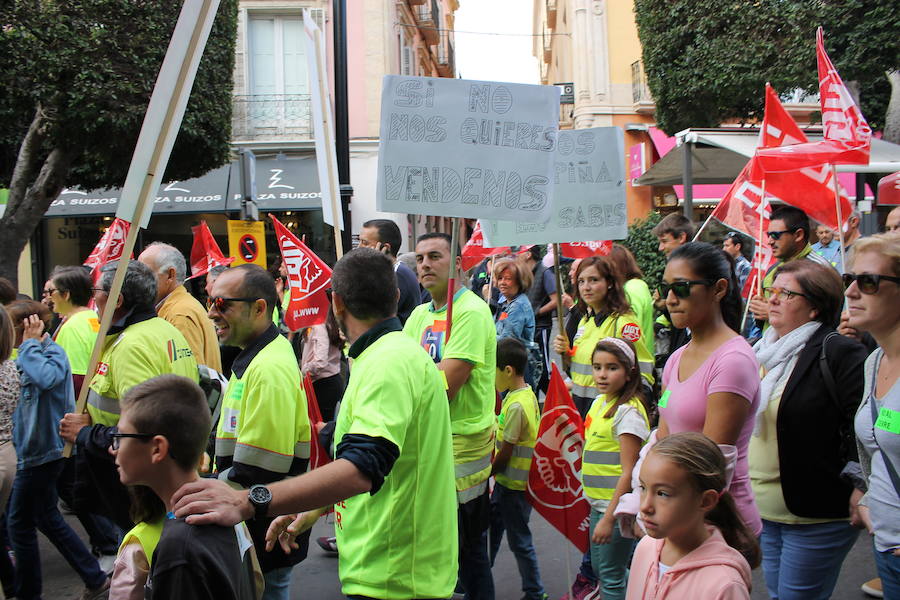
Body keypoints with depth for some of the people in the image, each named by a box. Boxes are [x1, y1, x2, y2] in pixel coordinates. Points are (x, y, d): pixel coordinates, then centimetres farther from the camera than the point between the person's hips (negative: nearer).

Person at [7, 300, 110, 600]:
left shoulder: (53, 353, -16)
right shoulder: (31, 356, 10)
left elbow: (46, 378, -39)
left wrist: (31, 344, -26)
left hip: (40, 452, -10)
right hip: (35, 450, 10)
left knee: (19, 524, 3)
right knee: (47, 519, 17)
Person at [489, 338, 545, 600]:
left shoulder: (516, 405, -24)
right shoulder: (527, 393, 4)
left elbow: (505, 453, -19)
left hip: (514, 484, -9)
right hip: (507, 480, 9)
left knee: (519, 540, 5)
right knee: (491, 529, 19)